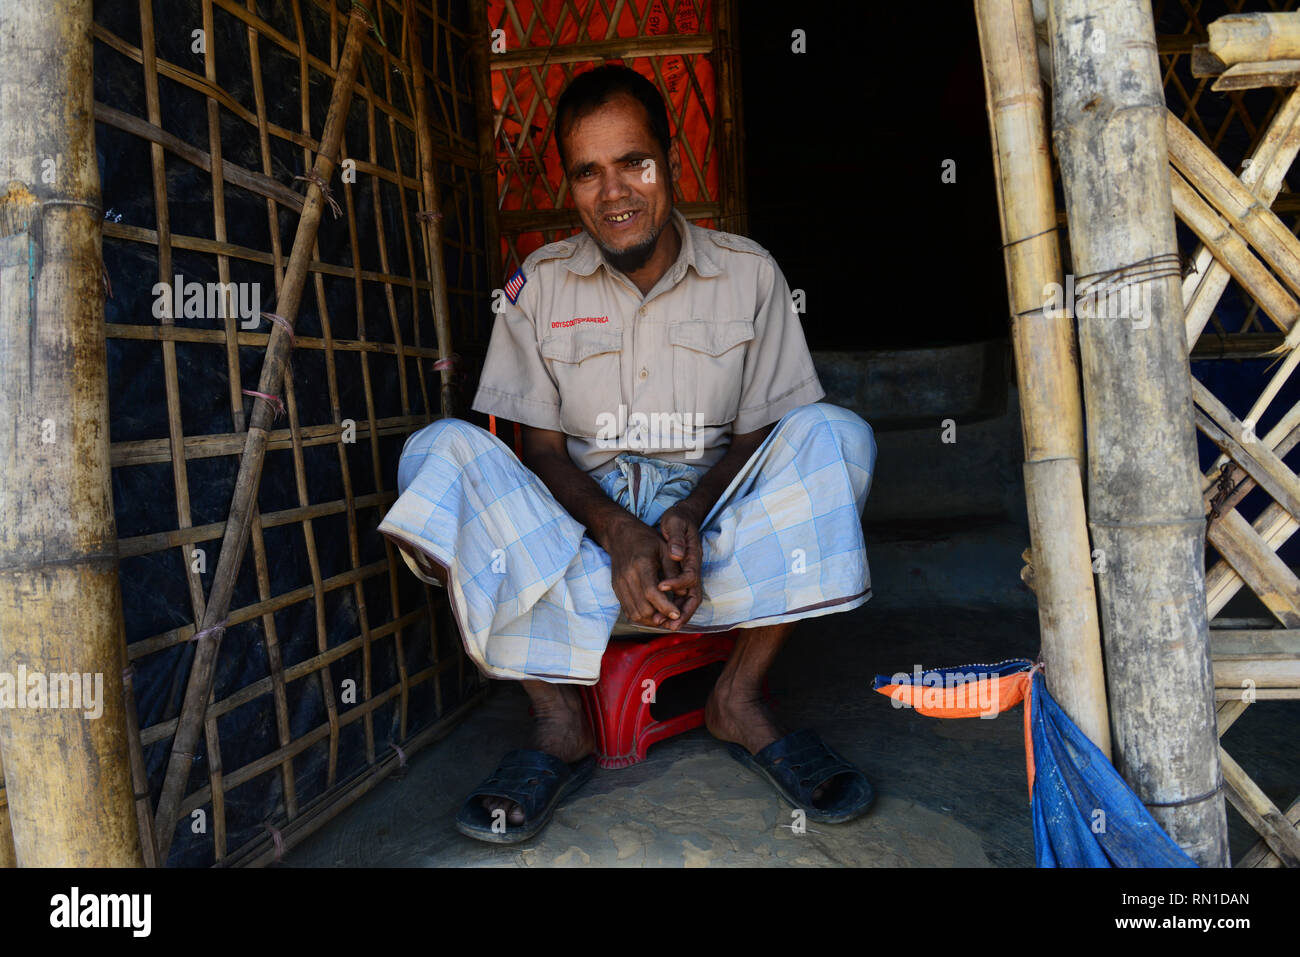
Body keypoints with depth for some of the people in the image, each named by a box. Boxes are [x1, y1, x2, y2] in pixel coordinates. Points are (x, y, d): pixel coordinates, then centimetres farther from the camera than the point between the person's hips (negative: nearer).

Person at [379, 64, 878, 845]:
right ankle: (559, 720, -20)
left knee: (835, 436, -24)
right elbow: (542, 447, 0)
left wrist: (692, 515, -19)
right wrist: (619, 532, -20)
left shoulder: (747, 272, 3)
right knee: (439, 452, -23)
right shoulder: (540, 285, 3)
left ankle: (740, 698, -15)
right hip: (580, 531, 1)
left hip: (711, 530, 0)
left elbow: (762, 431, 2)